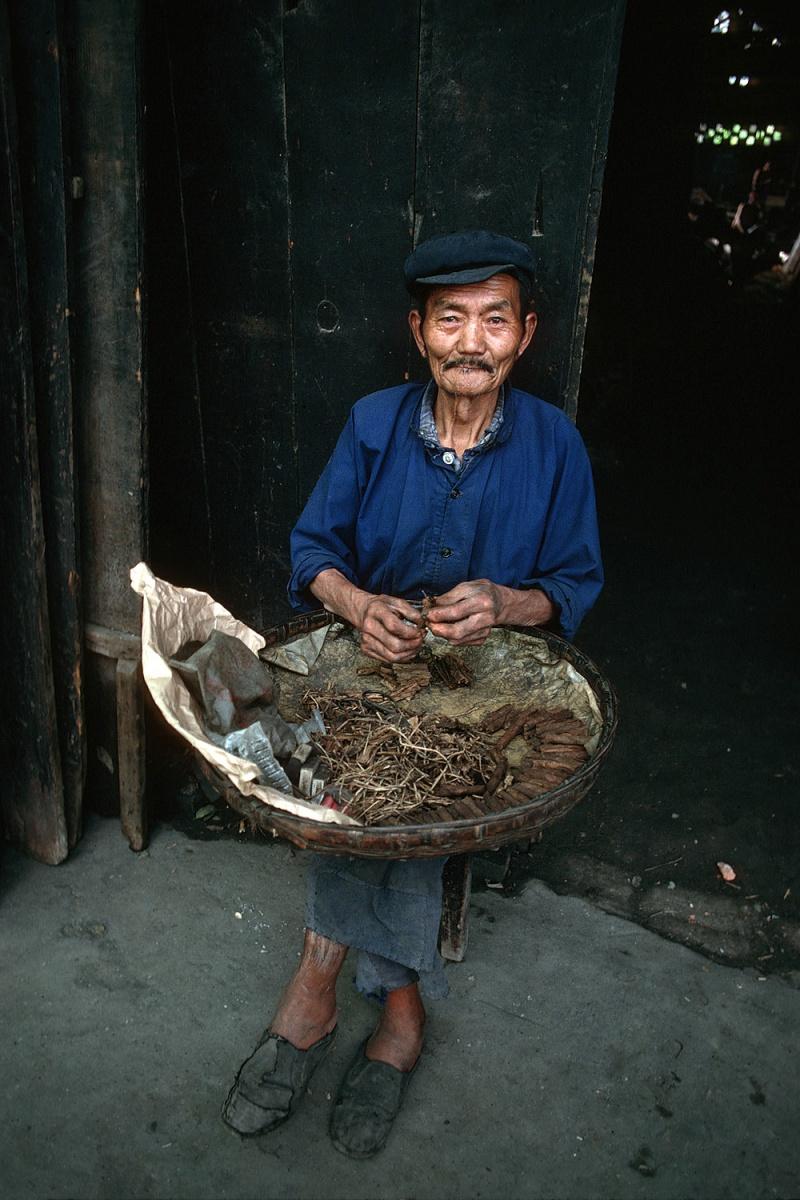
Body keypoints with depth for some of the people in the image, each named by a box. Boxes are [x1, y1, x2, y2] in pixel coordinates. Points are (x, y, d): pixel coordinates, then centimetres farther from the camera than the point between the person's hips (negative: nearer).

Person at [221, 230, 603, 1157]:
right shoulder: (373, 425, 1)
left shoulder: (554, 444, -2)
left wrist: (506, 604, -21)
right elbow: (313, 547, 3)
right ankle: (399, 1007, -16)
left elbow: (578, 584, 2)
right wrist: (360, 604, -20)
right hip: (371, 663, 2)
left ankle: (319, 978, -10)